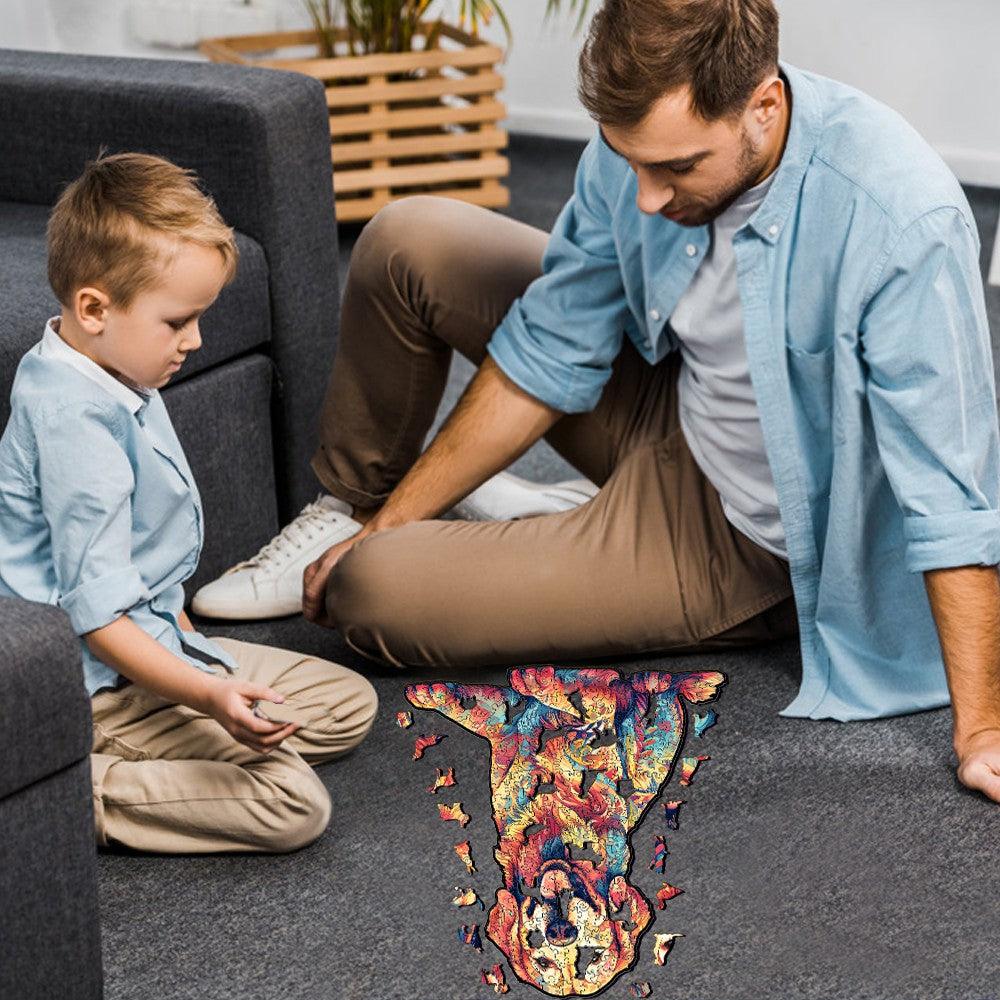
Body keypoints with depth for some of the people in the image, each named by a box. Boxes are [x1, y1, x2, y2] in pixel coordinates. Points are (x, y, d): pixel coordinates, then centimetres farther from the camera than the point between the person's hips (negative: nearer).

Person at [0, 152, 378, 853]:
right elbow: (98, 617, -28)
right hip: (107, 683, -11)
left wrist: (186, 636, 23)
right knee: (295, 803, -20)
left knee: (350, 704, 13)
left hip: (159, 640, 11)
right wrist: (208, 695, -36)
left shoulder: (116, 381, 7)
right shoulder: (76, 423, -26)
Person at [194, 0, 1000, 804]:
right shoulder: (644, 135, -16)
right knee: (406, 243, -2)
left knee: (369, 593, -15)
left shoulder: (904, 222, -36)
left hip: (736, 537, -6)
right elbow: (551, 354, -5)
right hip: (669, 401, 6)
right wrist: (389, 522, -2)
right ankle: (350, 512, 22)